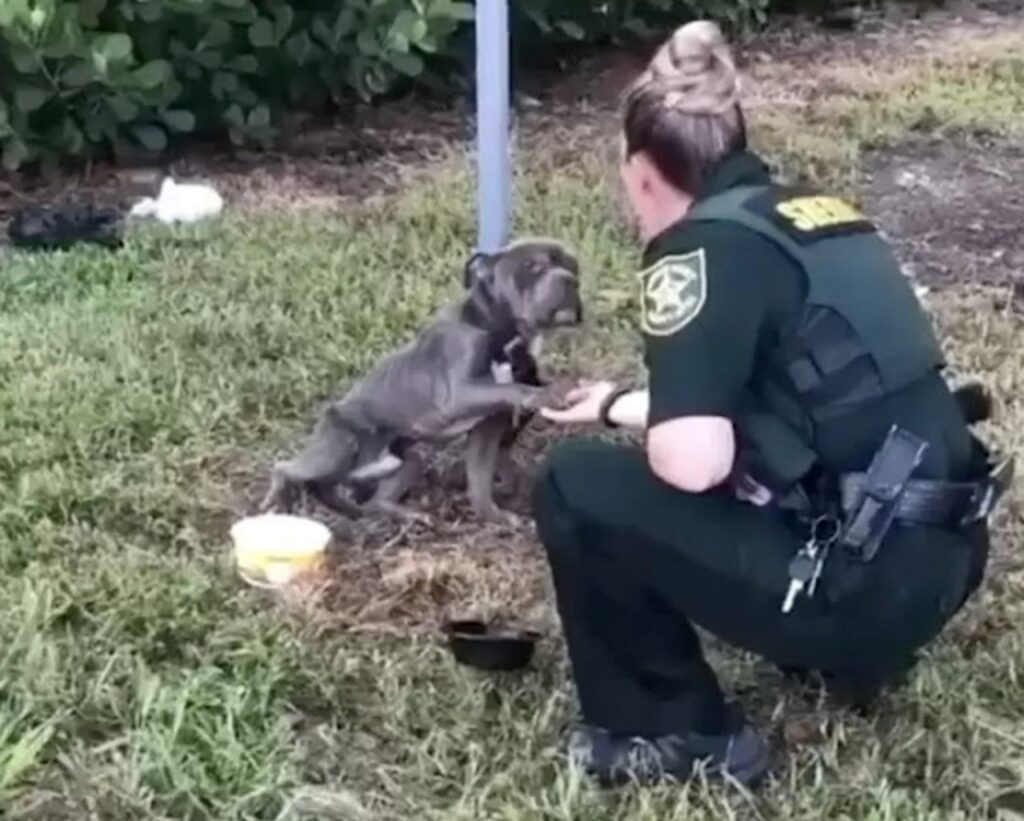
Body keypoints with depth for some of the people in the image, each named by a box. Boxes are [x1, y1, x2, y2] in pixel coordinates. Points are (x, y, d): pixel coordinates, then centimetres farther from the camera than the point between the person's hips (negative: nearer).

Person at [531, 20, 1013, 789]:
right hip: (939, 558, 9)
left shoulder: (705, 246, -13)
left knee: (576, 486, -1)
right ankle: (853, 651, 24)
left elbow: (692, 460, -22)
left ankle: (677, 733, 10)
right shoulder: (814, 215, 12)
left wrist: (643, 428, 1)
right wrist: (620, 404, 39)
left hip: (863, 586, -9)